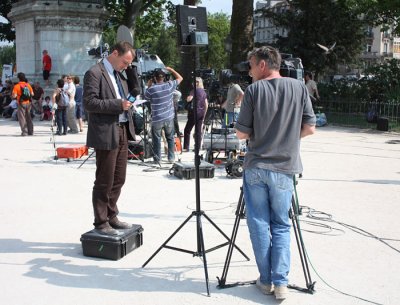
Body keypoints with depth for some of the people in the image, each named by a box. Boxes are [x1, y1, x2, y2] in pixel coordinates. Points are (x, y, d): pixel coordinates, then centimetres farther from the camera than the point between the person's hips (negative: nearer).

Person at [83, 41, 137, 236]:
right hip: (106, 134, -8)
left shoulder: (119, 75, 18)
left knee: (119, 179, 15)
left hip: (122, 131, 9)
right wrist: (118, 104, -20)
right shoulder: (94, 73, -9)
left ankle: (111, 216, 28)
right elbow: (89, 102, -17)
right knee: (104, 182, 0)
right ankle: (100, 223, 10)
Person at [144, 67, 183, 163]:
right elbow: (180, 78, 11)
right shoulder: (170, 85, -6)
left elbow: (146, 97, 7)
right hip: (169, 118, 3)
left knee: (157, 139, 11)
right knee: (170, 138, 16)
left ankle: (157, 158, 16)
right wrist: (170, 69, 16)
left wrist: (148, 86, 12)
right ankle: (171, 157, 17)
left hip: (157, 119, -3)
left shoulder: (151, 89, -14)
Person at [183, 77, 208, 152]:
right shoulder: (204, 92, 11)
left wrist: (188, 96, 0)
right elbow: (206, 105, 12)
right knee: (199, 131, 10)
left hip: (194, 112, -7)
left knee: (187, 130, -1)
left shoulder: (194, 90, -10)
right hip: (201, 113, 7)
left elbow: (188, 99, -22)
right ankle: (197, 147, 10)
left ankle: (186, 147, -5)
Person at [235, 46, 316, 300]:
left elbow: (241, 133, -5)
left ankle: (266, 280, 15)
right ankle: (281, 282, 4)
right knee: (281, 225, 11)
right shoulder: (299, 87, 0)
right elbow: (309, 129, 2)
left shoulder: (254, 90, -6)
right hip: (284, 168, 2)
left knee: (259, 225, 9)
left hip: (255, 167, -1)